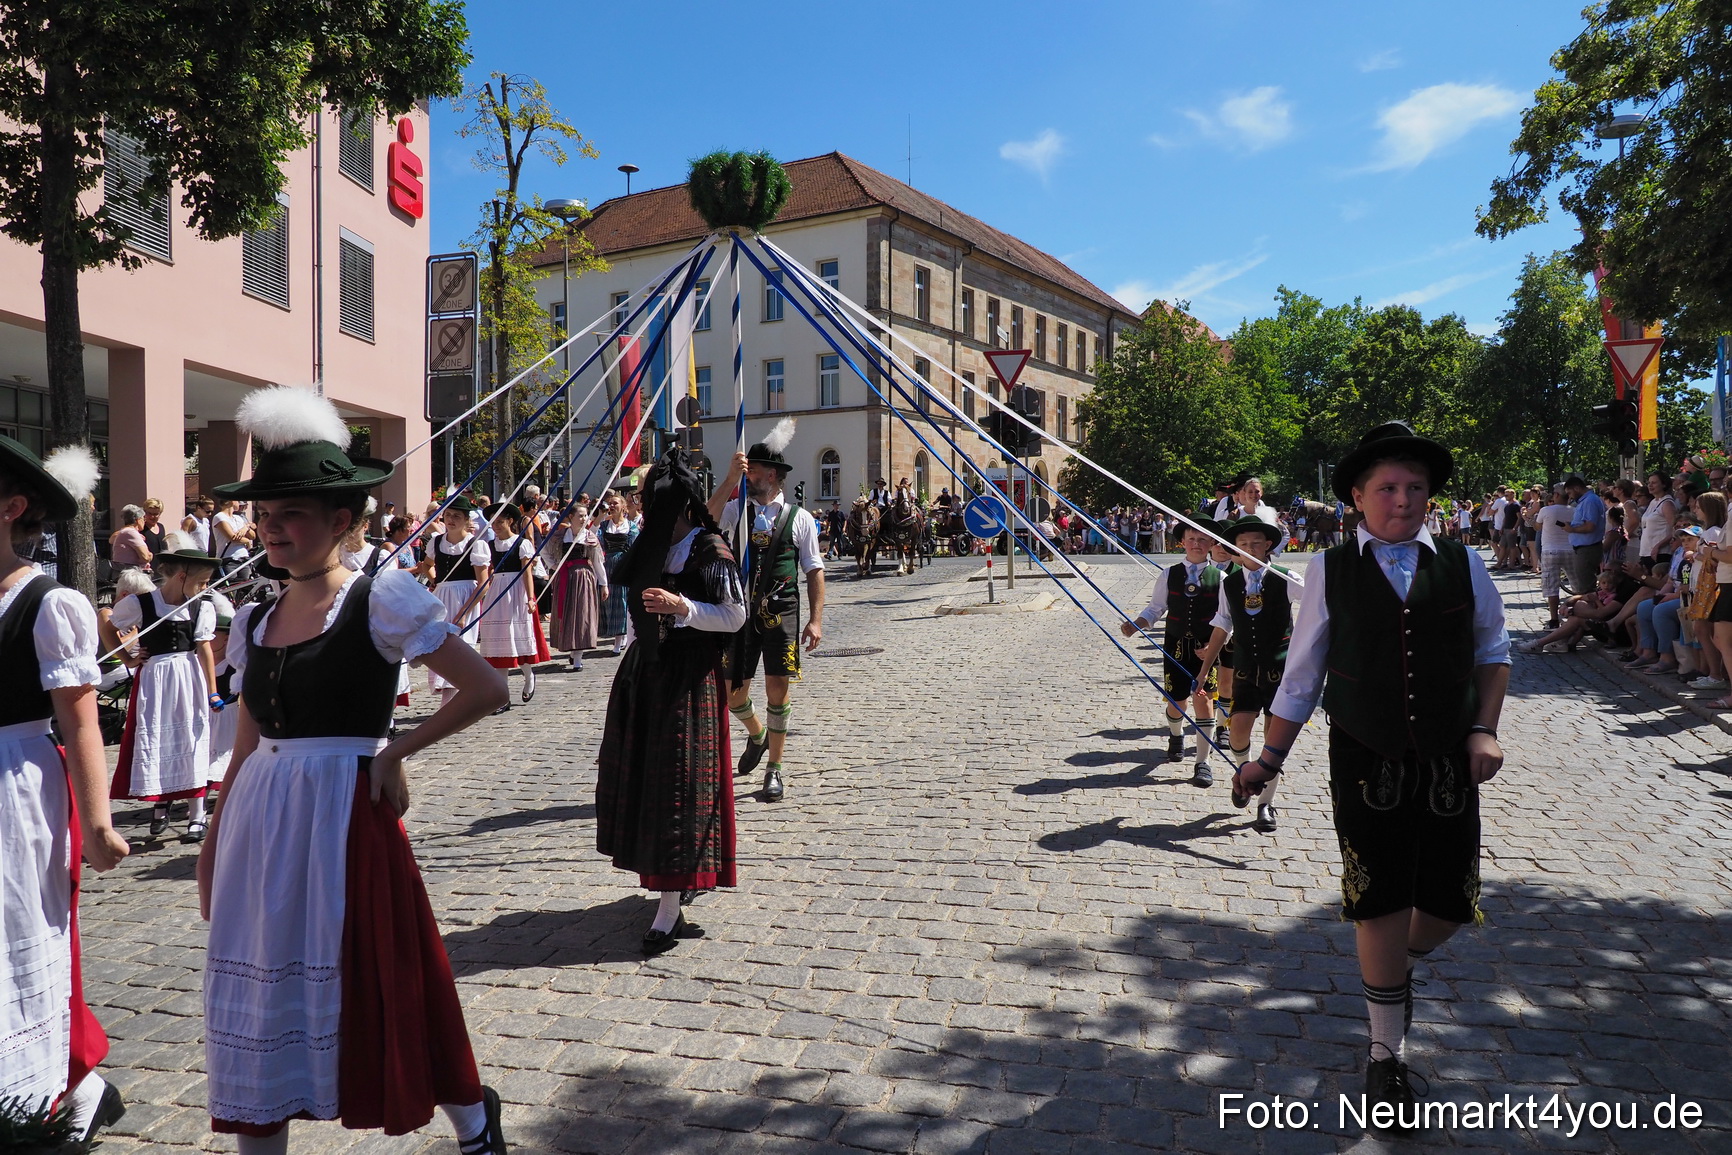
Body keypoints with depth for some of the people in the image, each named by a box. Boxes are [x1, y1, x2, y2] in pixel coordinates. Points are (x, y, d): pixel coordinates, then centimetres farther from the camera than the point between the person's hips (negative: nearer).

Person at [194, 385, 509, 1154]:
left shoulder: (379, 601, -9)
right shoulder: (255, 621, 9)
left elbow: (487, 689, -12)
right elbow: (247, 746, 15)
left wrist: (397, 750, -9)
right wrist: (213, 845, 15)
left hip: (344, 815, -5)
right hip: (259, 822, 6)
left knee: (369, 986, 5)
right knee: (261, 988, 12)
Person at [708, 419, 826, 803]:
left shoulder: (799, 518, 2)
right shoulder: (737, 510, 7)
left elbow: (814, 571, 0)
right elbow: (708, 518, -15)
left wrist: (815, 619, -7)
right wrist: (731, 476, -19)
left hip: (781, 612, -2)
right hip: (741, 610, 2)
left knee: (777, 689, -3)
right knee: (732, 688, 8)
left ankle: (774, 768, 12)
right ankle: (756, 734, 41)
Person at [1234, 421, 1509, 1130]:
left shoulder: (1461, 564, 1)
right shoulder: (1330, 571, -3)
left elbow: (1493, 649, 14)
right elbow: (1302, 675, 2)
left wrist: (1485, 729, 1)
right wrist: (1270, 757, 1)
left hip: (1450, 767, 2)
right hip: (1366, 768, -2)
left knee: (1450, 905, 8)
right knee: (1381, 908, 4)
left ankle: (1397, 968, 45)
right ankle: (1386, 1054, 24)